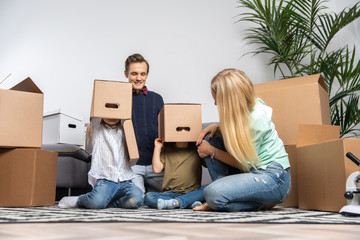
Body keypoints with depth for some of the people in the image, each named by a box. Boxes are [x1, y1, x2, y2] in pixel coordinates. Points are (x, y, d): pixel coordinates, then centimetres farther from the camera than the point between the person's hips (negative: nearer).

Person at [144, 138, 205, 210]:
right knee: (148, 196, -26)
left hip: (191, 193, 0)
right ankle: (190, 203, -32)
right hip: (171, 193, 1)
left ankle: (176, 202, -37)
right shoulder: (166, 149, 13)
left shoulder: (196, 149, 11)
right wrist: (157, 147, 2)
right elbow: (157, 169, 2)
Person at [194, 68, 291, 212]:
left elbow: (244, 162, -16)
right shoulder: (242, 108, 1)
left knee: (213, 194, -27)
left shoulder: (257, 118, -24)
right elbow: (232, 135, 19)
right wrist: (216, 127, -2)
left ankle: (261, 204, -4)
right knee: (209, 139, 3)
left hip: (274, 178, -9)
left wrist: (212, 151, -7)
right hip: (252, 171, 9)